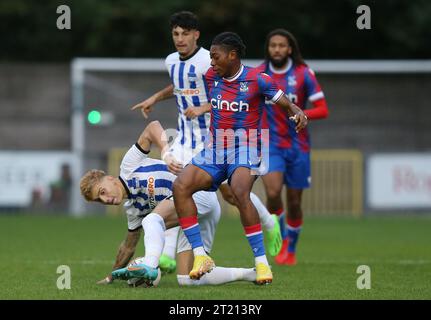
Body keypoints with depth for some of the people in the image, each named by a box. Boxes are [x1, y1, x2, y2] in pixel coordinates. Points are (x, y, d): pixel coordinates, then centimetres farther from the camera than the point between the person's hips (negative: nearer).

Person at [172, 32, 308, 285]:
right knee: (181, 186, -20)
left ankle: (262, 262, -26)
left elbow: (286, 103, -1)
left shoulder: (257, 79, -6)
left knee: (240, 193, -34)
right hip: (214, 150, 5)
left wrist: (297, 112, -22)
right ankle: (201, 257, -17)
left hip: (245, 150, -5)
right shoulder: (211, 77, 9)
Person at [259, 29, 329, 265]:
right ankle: (282, 239, 4)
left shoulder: (304, 74, -5)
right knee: (273, 193, -21)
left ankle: (291, 250, 27)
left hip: (298, 146, 0)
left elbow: (322, 110, -6)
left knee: (294, 202, 5)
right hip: (270, 145, 0)